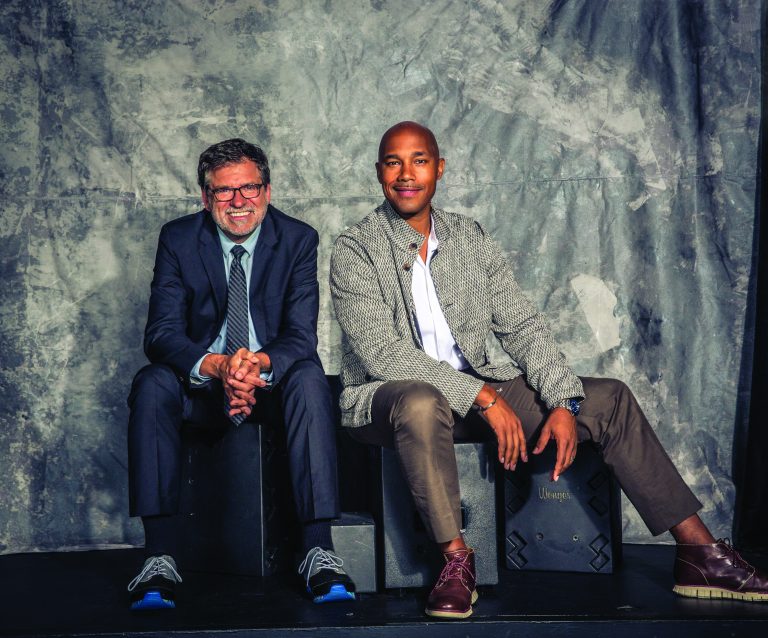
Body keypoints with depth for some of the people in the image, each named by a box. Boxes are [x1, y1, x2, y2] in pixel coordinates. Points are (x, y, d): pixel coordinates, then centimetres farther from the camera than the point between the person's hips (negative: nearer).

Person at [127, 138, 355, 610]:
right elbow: (163, 332, -13)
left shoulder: (298, 239, -5)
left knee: (309, 378, -33)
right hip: (201, 383, 1)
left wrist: (260, 363, -38)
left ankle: (319, 550, -36)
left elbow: (301, 336, -13)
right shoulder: (178, 239, -4)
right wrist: (217, 366, -35)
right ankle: (160, 557, -34)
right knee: (151, 384, -31)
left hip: (273, 380, 0)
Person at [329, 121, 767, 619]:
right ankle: (457, 560, -27)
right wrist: (484, 397, -23)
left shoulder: (472, 238, 9)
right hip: (385, 396, -5)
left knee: (609, 398, -6)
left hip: (473, 390, 5)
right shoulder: (355, 249, -7)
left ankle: (699, 550, -5)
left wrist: (562, 402, -12)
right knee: (421, 403, -42)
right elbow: (382, 353, -17)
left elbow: (522, 326, 5)